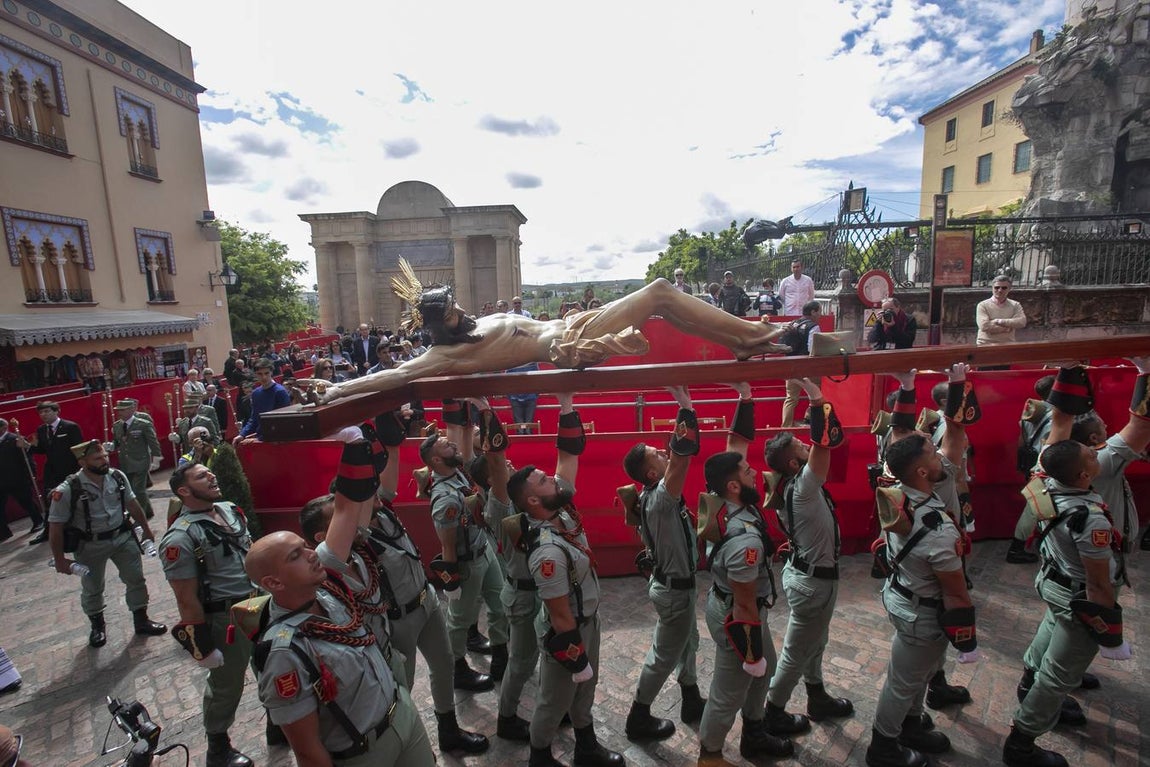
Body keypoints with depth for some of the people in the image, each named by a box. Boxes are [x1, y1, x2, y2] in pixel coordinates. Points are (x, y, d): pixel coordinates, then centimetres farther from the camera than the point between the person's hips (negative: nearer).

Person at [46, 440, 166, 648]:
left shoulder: (118, 476, -9)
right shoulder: (68, 490, -21)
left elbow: (132, 504, 5)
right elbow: (55, 526, -12)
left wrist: (146, 529, 11)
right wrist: (59, 559, -8)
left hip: (123, 536, 3)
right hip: (90, 545, -3)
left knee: (136, 579, 9)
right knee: (92, 589, 17)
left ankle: (141, 621, 26)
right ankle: (97, 626, 41)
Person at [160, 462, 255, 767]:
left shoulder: (230, 509, 1)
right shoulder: (180, 537, -20)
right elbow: (187, 599, -16)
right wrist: (203, 647, -12)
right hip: (225, 619, -6)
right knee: (226, 685, 15)